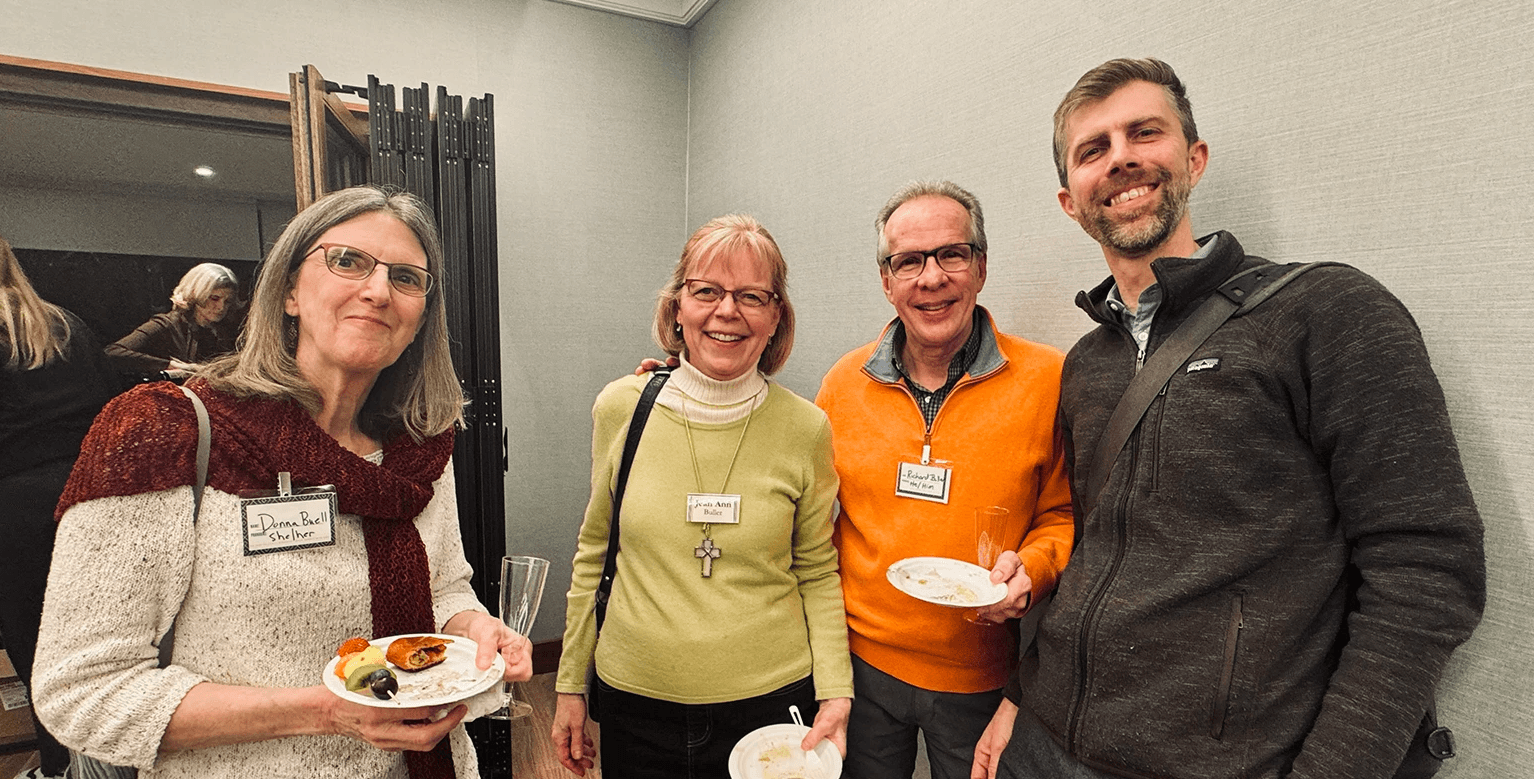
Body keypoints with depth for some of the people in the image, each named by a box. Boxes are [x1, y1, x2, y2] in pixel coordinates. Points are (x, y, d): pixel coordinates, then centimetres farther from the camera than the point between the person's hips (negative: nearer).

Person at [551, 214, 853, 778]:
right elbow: (595, 555, 3)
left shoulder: (805, 429, -10)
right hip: (635, 700, 1)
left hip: (772, 700, 0)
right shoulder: (620, 408, -8)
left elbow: (817, 574, 1)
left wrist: (835, 694, -7)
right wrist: (571, 684, 6)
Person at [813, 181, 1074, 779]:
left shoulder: (1048, 379, -11)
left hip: (980, 680, -1)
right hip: (860, 661, 2)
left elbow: (1062, 514, -1)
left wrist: (1031, 569, -18)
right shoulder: (844, 382, -4)